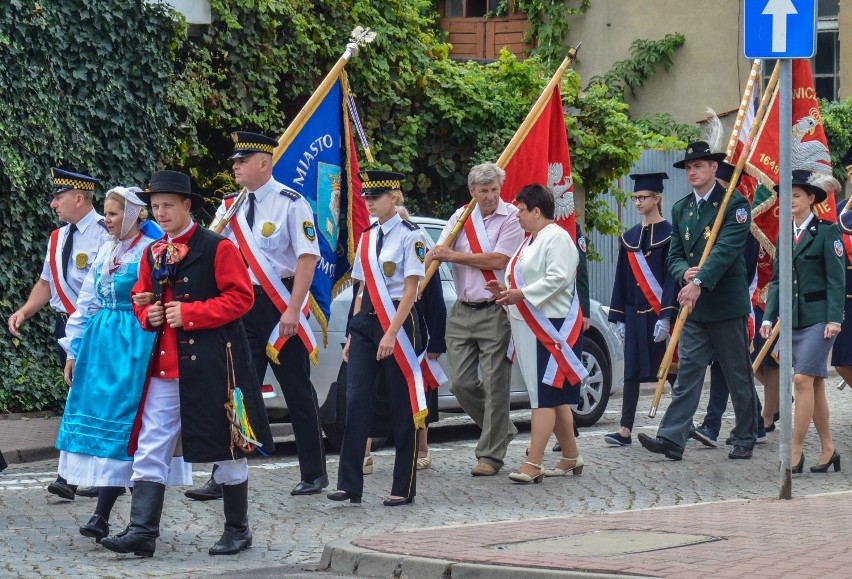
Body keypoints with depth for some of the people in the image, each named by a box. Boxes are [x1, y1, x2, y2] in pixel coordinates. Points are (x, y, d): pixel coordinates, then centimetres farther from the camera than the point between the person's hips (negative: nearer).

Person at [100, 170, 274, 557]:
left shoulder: (217, 248, -6)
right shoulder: (153, 254, 13)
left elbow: (240, 296, -12)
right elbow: (140, 298, 24)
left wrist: (190, 313, -17)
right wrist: (148, 315, 0)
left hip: (212, 361, -6)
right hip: (164, 363, 6)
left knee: (227, 450, 4)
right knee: (149, 450, -2)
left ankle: (237, 531, 16)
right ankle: (142, 532, -4)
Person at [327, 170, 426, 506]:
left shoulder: (410, 236, -7)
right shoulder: (367, 238, 13)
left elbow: (410, 290, -11)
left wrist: (391, 334, -18)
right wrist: (353, 335, 12)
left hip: (397, 322, -6)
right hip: (365, 322, 6)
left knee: (402, 405, 1)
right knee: (356, 401, -2)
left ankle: (403, 489, 7)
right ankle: (349, 484, -2)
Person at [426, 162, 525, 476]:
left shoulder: (511, 217, -5)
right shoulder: (461, 217, 11)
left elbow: (499, 260, -14)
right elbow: (436, 253, 7)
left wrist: (454, 256, -8)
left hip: (495, 312, -5)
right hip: (462, 313, 5)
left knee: (494, 385, -4)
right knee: (461, 383, 3)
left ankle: (490, 454, 4)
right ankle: (502, 429, 25)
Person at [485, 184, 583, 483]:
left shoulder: (557, 238, -11)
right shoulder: (531, 240, 20)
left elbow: (558, 278, -22)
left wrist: (521, 294, -21)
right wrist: (507, 290, 8)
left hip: (551, 326, -10)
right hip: (529, 326, 10)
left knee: (545, 395, -11)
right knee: (555, 396, 12)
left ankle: (533, 464, -15)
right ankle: (571, 457, 19)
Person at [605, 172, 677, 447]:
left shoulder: (668, 234, -6)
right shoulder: (629, 237, 12)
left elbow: (672, 277, -11)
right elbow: (622, 279, 13)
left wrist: (666, 316, -18)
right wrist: (619, 318, 8)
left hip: (660, 312, -6)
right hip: (635, 314, 6)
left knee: (670, 369, -1)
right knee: (632, 371, 3)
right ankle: (625, 430, 1)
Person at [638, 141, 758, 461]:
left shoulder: (734, 204, -6)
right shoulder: (680, 209, 13)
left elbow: (727, 248, -18)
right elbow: (674, 255, 12)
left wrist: (700, 282, -29)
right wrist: (685, 273, -12)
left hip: (727, 303, -5)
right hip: (693, 305, 5)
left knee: (738, 374, 6)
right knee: (687, 372, -3)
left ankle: (745, 438, 17)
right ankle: (672, 439, -10)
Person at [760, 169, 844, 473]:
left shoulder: (827, 232, -5)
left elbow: (836, 278, -9)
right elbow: (776, 280, 15)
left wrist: (834, 319, -15)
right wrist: (769, 317, 7)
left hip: (818, 318, -6)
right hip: (792, 319, 6)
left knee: (803, 380, -13)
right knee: (815, 383, 9)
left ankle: (795, 451, -11)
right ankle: (828, 450, 15)